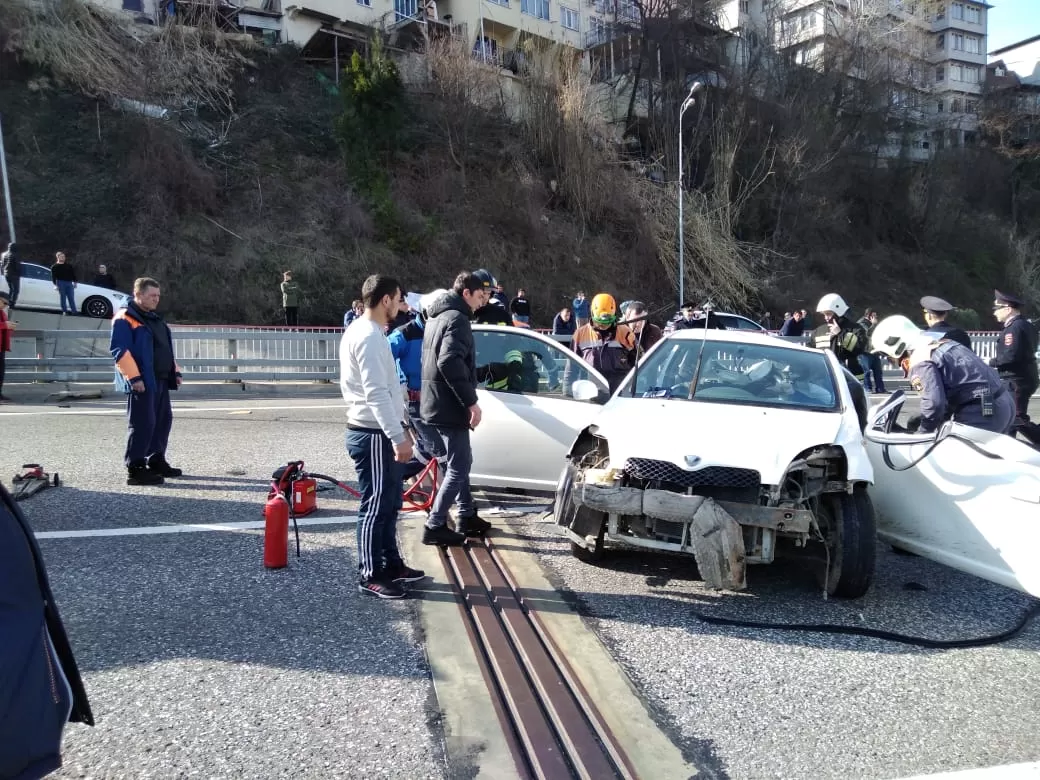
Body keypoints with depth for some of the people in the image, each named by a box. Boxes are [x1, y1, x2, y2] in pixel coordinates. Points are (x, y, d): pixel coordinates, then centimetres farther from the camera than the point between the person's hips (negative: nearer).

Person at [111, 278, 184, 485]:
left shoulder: (154, 319, 19)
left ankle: (156, 460, 25)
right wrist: (134, 377, -23)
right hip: (142, 382, -10)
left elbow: (165, 349, 25)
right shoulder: (125, 319, -10)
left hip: (161, 380, 10)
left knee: (163, 420, 14)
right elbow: (119, 350, -18)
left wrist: (175, 371, 19)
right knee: (142, 424, -8)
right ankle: (135, 468, -1)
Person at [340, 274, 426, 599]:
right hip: (373, 435, -10)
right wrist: (397, 436, -26)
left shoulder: (366, 331, 14)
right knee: (376, 506, -1)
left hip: (379, 432, 10)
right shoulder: (369, 337, -19)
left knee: (390, 503, 17)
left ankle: (391, 564, 28)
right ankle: (370, 576, 10)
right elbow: (376, 393, -26)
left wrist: (397, 429, 23)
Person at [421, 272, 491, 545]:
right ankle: (434, 527, 2)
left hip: (436, 401, 10)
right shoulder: (456, 318, -15)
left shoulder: (438, 316, 16)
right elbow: (450, 362, -30)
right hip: (448, 405, -10)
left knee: (460, 462, 19)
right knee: (458, 467, -3)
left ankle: (467, 517, 28)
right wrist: (471, 401, -25)